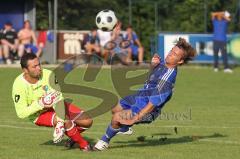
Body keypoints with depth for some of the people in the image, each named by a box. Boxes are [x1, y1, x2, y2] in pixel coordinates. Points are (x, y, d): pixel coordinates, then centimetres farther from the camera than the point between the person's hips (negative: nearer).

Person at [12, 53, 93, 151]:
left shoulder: (48, 74, -21)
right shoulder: (19, 85, -26)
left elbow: (58, 96, -18)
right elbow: (21, 113, -22)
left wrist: (60, 121, -31)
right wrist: (40, 104, -35)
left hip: (56, 106, 4)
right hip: (39, 114, -4)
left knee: (87, 121, -8)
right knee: (66, 121, -32)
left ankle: (73, 136, 24)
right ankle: (84, 145, -7)